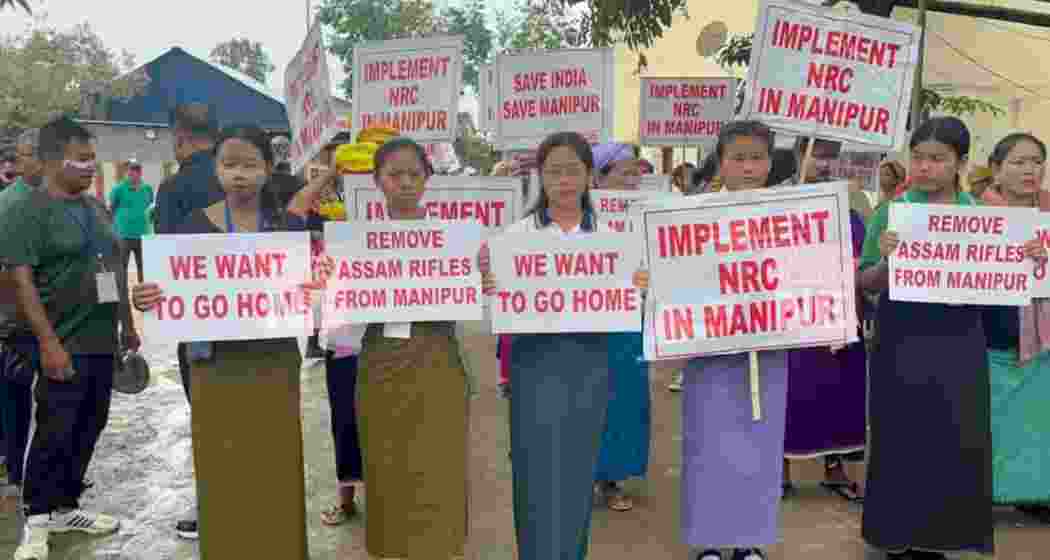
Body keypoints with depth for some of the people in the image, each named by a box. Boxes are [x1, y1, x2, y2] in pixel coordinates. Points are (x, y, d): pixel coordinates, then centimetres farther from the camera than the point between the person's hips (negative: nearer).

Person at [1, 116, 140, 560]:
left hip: (101, 341, 7)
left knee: (87, 430, 13)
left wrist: (128, 324, 17)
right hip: (62, 345, -7)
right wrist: (48, 342, -21)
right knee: (54, 435, -1)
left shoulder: (96, 207, 13)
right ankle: (36, 522, 14)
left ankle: (65, 507, 28)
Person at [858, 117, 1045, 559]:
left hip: (958, 344, 3)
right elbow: (866, 284, -4)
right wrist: (885, 260, -24)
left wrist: (1029, 260, -7)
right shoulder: (890, 212, -4)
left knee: (954, 440, 7)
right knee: (902, 440, 3)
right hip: (902, 343, -3)